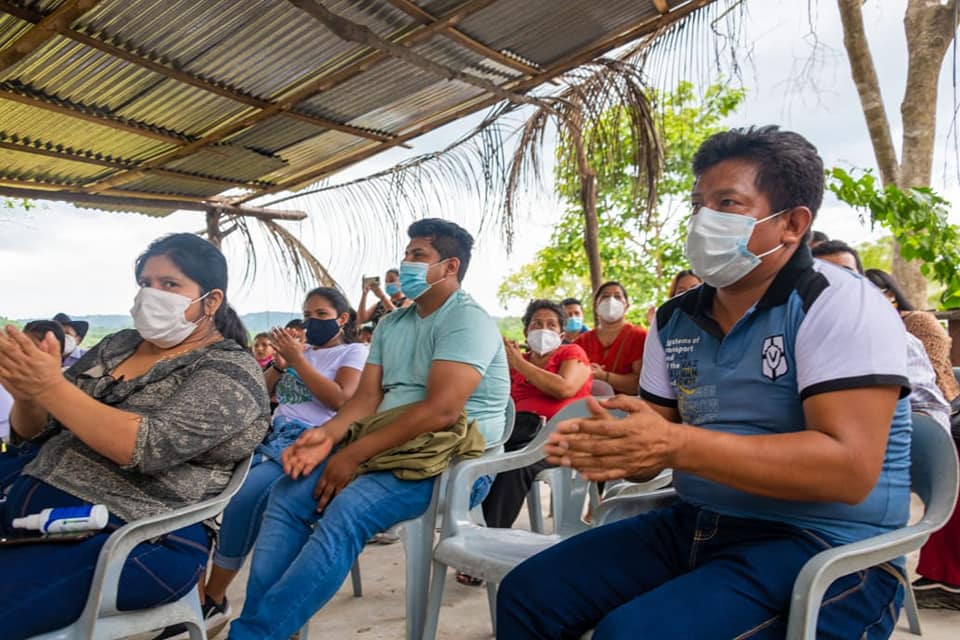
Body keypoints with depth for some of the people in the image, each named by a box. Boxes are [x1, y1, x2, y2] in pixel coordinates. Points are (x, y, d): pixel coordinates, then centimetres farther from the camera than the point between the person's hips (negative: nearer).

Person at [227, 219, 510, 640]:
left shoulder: (467, 320, -11)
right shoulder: (391, 324, 17)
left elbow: (441, 410, -23)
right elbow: (367, 397, 9)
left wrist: (354, 454, -21)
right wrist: (328, 434, -13)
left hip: (446, 458, -8)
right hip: (385, 447, 9)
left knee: (346, 513, -30)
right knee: (287, 496, -5)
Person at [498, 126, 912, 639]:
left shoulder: (838, 306, -12)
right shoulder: (674, 320, 8)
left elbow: (850, 468, -23)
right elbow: (651, 444, 9)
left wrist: (677, 446, -29)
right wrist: (606, 446, -16)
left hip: (825, 548, -6)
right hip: (695, 527, 7)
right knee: (526, 594, -1)